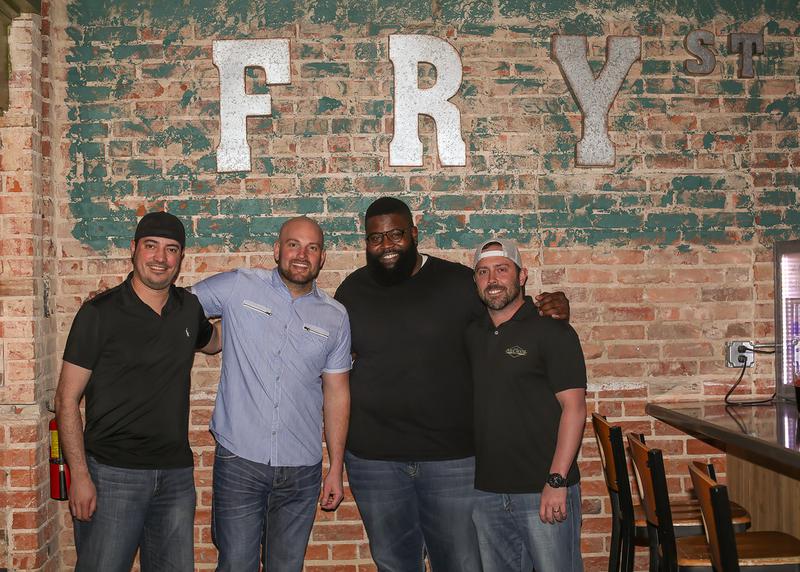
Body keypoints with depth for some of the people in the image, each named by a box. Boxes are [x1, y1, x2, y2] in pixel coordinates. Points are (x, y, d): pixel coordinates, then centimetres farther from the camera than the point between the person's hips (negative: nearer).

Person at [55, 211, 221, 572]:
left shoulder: (188, 308, 7)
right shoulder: (100, 313, -7)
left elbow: (212, 342, 32)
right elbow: (67, 400, -7)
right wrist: (80, 476, -13)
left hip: (176, 473, 5)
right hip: (112, 474, -5)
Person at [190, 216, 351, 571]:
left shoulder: (335, 317, 5)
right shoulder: (239, 286, -1)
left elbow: (336, 393, 9)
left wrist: (336, 469, 9)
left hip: (302, 472, 2)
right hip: (239, 462, -2)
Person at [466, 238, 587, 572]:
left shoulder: (551, 330, -6)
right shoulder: (471, 334, 10)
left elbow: (574, 407, -11)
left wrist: (556, 481, -17)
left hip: (543, 492, -5)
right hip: (485, 492, 5)